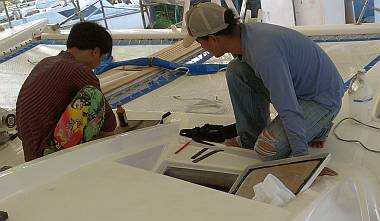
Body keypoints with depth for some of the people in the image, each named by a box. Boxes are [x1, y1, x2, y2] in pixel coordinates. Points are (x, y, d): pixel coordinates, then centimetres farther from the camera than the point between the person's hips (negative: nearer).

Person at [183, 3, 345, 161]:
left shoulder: (262, 50, -34)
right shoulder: (243, 33, -4)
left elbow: (289, 109, -34)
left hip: (323, 99, -9)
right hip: (296, 87, 9)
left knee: (267, 150, -22)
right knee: (236, 71, -4)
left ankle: (317, 127, 4)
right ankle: (251, 135, 7)